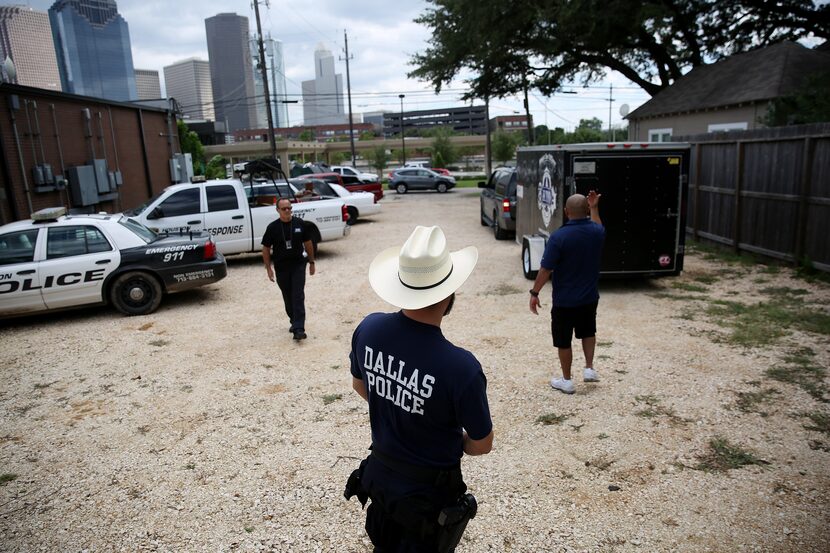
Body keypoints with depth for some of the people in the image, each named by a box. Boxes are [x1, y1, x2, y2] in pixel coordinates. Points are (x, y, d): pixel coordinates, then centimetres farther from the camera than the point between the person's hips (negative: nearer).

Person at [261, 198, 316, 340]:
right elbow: (266, 248, 2)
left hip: (298, 265, -1)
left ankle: (298, 329, -13)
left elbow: (308, 243, 8)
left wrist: (311, 262, 8)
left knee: (298, 296, -9)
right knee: (288, 297, 12)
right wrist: (268, 268, -2)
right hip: (281, 268, 1)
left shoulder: (299, 223, -1)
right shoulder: (273, 227, -4)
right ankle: (294, 321, 32)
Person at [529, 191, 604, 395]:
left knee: (563, 340, 11)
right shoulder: (597, 232, -5)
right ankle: (589, 368, 27)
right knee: (588, 331, 29)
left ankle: (566, 381, 21)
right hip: (590, 297, 5)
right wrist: (595, 207, 27)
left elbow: (546, 269, -19)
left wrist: (534, 293, -10)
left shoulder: (559, 237, -21)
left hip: (564, 300, -4)